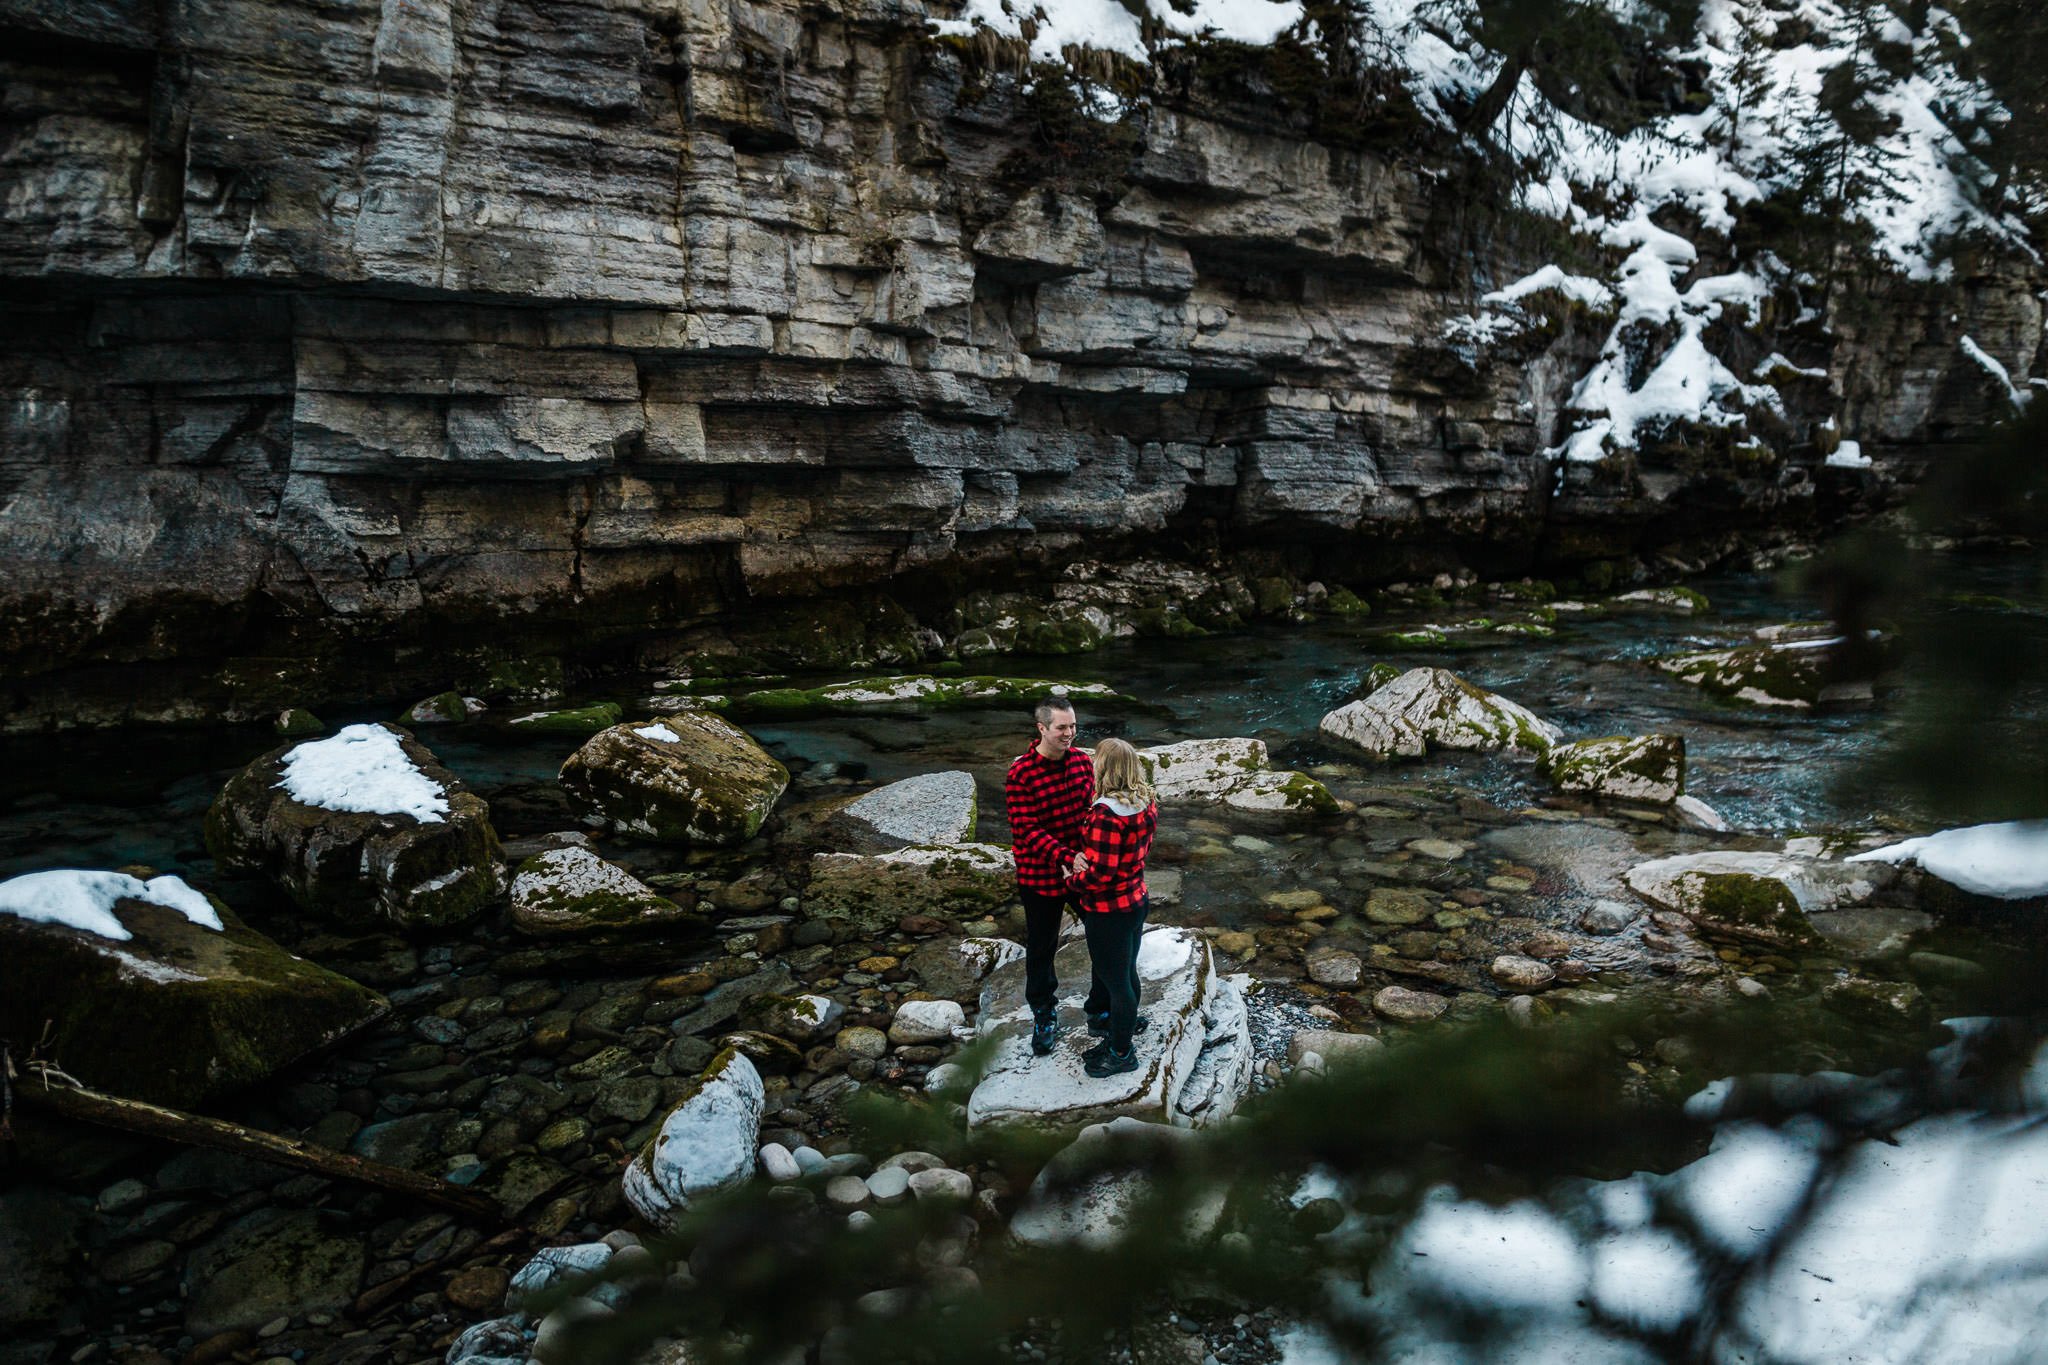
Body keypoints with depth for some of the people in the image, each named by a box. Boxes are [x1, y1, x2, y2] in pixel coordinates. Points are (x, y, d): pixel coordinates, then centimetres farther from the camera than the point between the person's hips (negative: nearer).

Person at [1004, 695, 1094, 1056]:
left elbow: (1091, 810, 6)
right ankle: (1043, 1016, 35)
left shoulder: (1082, 761, -3)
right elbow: (1026, 830, -22)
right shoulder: (1021, 774, -20)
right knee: (1041, 947, 13)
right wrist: (1065, 858, -32)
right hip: (1041, 875, -4)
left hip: (1084, 868, 5)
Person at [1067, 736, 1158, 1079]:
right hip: (1136, 899, 8)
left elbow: (1099, 873, -27)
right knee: (1126, 973, 24)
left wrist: (1071, 881, -9)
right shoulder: (1146, 803, -3)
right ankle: (1122, 1026, 43)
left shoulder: (1105, 813, -29)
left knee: (1115, 979, 9)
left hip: (1108, 910, -8)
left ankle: (1121, 1053, 26)